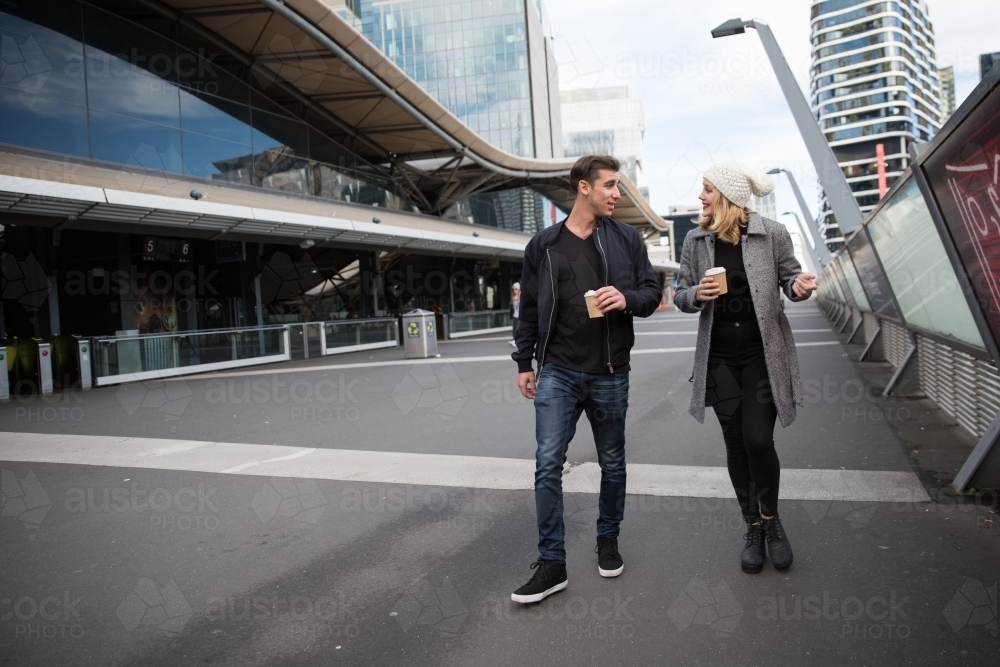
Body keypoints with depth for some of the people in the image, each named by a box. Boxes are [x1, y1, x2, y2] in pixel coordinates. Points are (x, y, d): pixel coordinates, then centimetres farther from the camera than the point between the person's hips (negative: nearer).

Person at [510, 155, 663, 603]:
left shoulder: (626, 239, 3)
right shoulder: (544, 244, 3)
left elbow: (651, 291, 7)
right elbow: (529, 308, 7)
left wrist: (627, 299, -15)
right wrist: (524, 362, 5)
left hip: (609, 375, 1)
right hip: (558, 373, -1)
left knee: (612, 463, 14)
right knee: (548, 465, -6)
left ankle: (608, 540, 36)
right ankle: (551, 563, 5)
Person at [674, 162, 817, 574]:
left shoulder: (772, 234, -6)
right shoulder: (696, 240, 1)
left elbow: (789, 277, 4)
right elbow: (681, 295, 6)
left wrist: (799, 286, -19)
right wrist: (696, 294, -16)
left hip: (763, 355, -2)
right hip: (719, 358, 3)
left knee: (758, 440, -7)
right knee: (735, 444, 8)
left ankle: (771, 518, 22)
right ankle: (753, 527, 26)